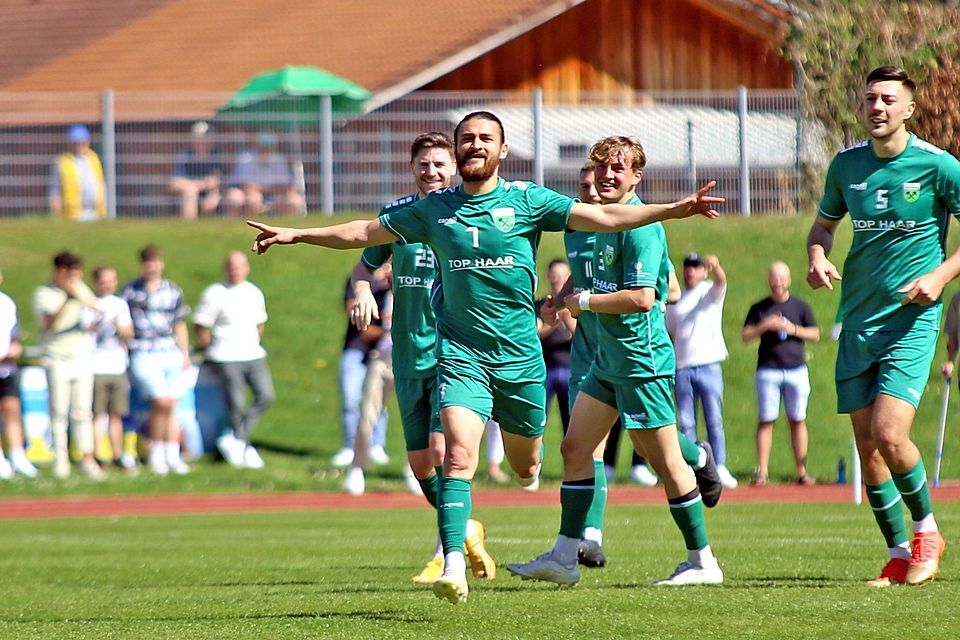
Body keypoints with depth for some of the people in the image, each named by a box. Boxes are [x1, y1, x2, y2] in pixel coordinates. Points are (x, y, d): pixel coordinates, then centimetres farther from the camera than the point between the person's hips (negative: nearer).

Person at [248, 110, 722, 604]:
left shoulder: (526, 201, 0)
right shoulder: (434, 211, 5)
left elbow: (604, 217, -5)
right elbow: (364, 232, 14)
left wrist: (675, 209, -15)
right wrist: (296, 235, 12)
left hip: (519, 355, 0)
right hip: (460, 353, 0)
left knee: (526, 467, 12)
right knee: (459, 453, -20)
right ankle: (454, 564, -23)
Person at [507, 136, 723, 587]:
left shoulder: (639, 226, -17)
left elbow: (642, 297, -25)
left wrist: (584, 302, -13)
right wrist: (566, 303, 13)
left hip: (642, 361, -10)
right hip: (608, 360, 10)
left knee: (666, 462, -2)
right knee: (576, 448, 7)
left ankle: (702, 562, 8)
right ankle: (565, 557, 11)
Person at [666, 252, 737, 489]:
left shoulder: (711, 292, 4)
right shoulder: (674, 300, 14)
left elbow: (721, 282, -19)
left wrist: (716, 267, -42)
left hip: (709, 366, -3)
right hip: (683, 369, 3)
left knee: (715, 422, -3)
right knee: (686, 423, 1)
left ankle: (720, 468, 0)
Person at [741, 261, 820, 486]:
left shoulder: (800, 307, 11)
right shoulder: (759, 308, 9)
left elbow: (815, 334, 10)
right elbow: (745, 335, 5)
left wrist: (793, 329, -6)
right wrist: (765, 326, -12)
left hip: (796, 369, 1)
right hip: (768, 371, -1)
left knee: (797, 421, 0)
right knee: (766, 421, -5)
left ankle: (802, 471, 2)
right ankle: (762, 471, -6)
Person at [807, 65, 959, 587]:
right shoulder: (847, 165, 7)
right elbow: (824, 224, 22)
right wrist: (817, 259, 0)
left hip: (911, 321, -5)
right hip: (857, 322, 5)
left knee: (889, 433, -19)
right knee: (866, 445, 3)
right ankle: (899, 556, 15)